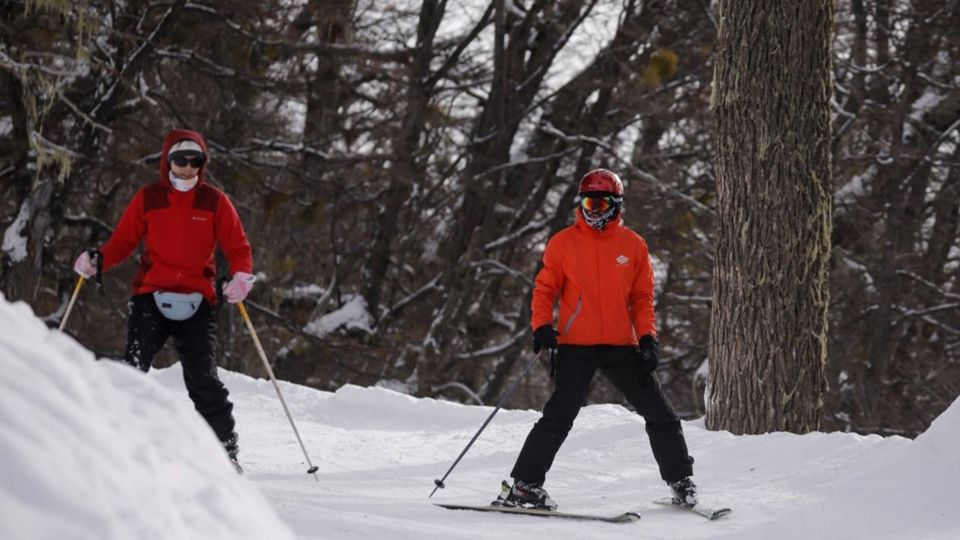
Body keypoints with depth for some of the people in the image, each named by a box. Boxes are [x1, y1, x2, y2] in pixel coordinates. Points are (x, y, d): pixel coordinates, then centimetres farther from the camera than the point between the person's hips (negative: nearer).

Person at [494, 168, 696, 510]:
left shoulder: (633, 246, 6)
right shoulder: (563, 243, 2)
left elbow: (642, 298, 10)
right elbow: (545, 289, 5)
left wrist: (647, 337, -2)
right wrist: (542, 325, -10)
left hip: (621, 346, 2)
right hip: (575, 346, -2)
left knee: (658, 412, 5)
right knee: (559, 416, -13)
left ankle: (680, 480, 19)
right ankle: (524, 484, -9)